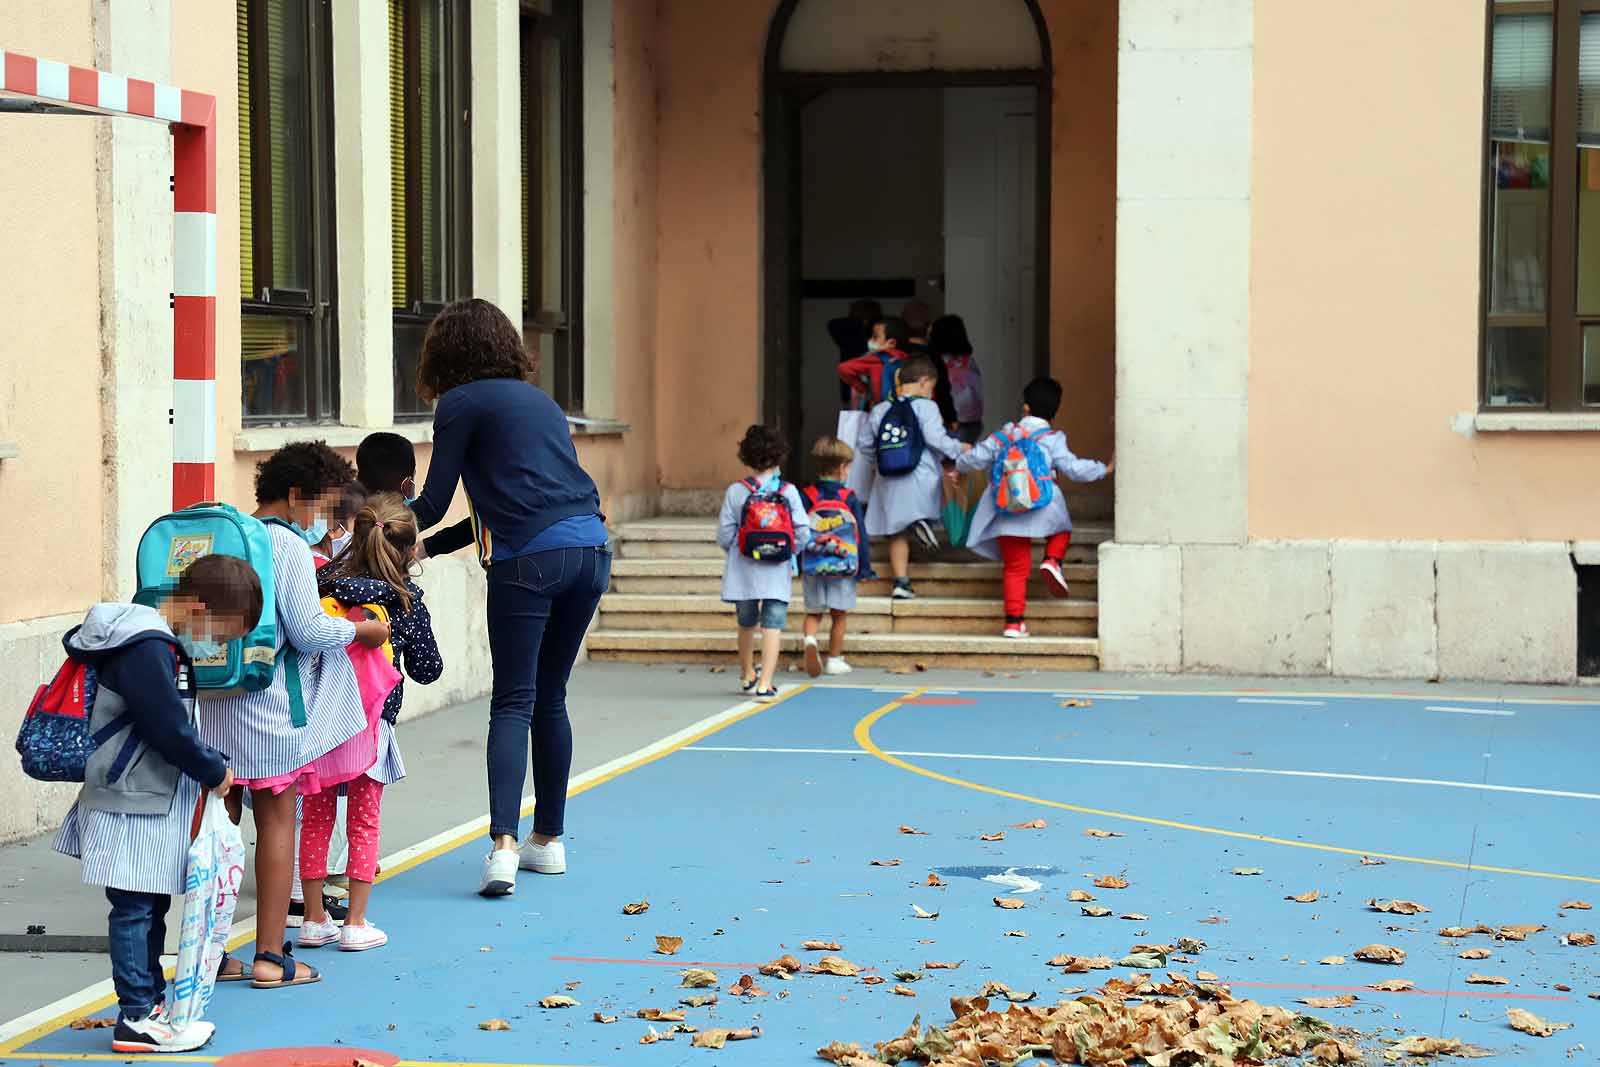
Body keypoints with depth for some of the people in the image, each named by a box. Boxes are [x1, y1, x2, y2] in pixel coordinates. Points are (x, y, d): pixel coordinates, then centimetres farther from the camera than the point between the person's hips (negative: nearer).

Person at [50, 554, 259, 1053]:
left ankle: (153, 1002, 26)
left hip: (151, 800, 10)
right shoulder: (146, 649, -22)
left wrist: (207, 764, 9)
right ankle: (137, 1020, 2)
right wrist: (214, 770, -9)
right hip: (133, 805, -10)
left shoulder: (157, 641, 10)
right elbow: (170, 730, -23)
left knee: (152, 905, 17)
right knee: (135, 908, -3)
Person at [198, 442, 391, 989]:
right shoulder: (289, 546, -11)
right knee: (277, 821, 3)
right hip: (269, 706, -6)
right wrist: (361, 630, 2)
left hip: (214, 701, 7)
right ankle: (271, 956, 5)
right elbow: (308, 632, -15)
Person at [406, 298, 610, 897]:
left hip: (530, 559, -6)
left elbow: (432, 504, 3)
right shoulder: (539, 400, 24)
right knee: (550, 699, 16)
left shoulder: (461, 404, 3)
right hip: (591, 550, 6)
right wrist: (425, 549, 30)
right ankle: (548, 840, 22)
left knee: (512, 703, -5)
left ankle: (504, 843, -18)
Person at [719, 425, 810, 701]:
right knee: (773, 625, -3)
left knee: (747, 624, 19)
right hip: (777, 572, -2)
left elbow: (724, 535, -6)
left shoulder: (735, 492, -5)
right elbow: (803, 533, -9)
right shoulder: (788, 492, -6)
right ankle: (765, 684, -15)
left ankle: (747, 676, 38)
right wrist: (788, 553, 9)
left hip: (744, 571, 2)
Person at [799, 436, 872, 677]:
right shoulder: (850, 499, -6)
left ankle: (810, 640, -16)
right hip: (844, 567, -1)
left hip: (812, 567, 1)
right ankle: (834, 660, 16)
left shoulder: (806, 497, -2)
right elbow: (862, 536, -2)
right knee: (839, 616, 11)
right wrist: (865, 568, 6)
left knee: (813, 612, 12)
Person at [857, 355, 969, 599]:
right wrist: (958, 449, 1)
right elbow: (936, 439, -15)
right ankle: (923, 521, -9)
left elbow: (864, 444, 12)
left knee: (897, 534, 10)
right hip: (920, 479, -5)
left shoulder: (880, 410, 10)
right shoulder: (925, 406, -6)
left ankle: (901, 582, 4)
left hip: (889, 482, 5)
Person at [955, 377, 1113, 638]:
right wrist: (1104, 469, 10)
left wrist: (959, 466, 33)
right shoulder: (1052, 440, 1)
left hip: (1005, 516, 2)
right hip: (1041, 512, -2)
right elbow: (1074, 469, -3)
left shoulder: (1004, 434, 9)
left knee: (1015, 568, 8)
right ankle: (1052, 560, 1)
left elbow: (977, 458, 13)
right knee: (1062, 528, 30)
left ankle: (1014, 621, 3)